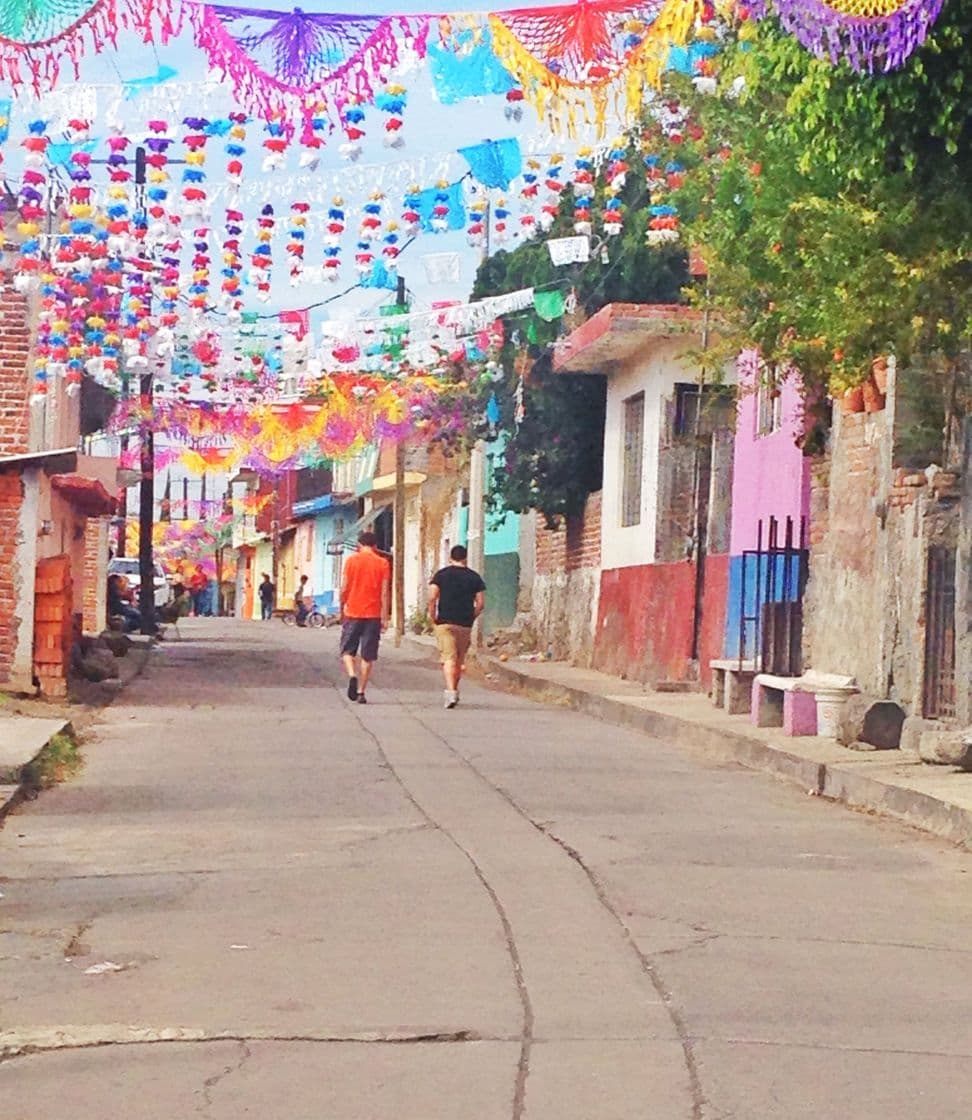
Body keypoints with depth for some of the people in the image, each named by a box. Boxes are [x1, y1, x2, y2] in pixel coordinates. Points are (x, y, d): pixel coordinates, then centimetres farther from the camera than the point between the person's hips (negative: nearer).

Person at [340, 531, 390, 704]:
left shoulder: (351, 560, 0)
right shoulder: (383, 563, 2)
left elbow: (344, 588, -1)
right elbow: (385, 592, -2)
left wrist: (342, 610, 11)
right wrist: (384, 617, 0)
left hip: (353, 613, -1)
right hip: (373, 614, 1)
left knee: (348, 650, 10)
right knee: (367, 656, 7)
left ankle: (352, 675, -17)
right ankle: (361, 692, 5)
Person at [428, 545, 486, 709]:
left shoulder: (441, 574, 1)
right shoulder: (474, 577, 6)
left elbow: (432, 598, -8)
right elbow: (481, 603, 2)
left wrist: (433, 617, 3)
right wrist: (471, 618, 13)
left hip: (445, 622, -2)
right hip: (465, 625, 2)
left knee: (448, 658, -7)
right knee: (459, 660, 15)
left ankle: (451, 691, -24)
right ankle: (454, 691, 27)